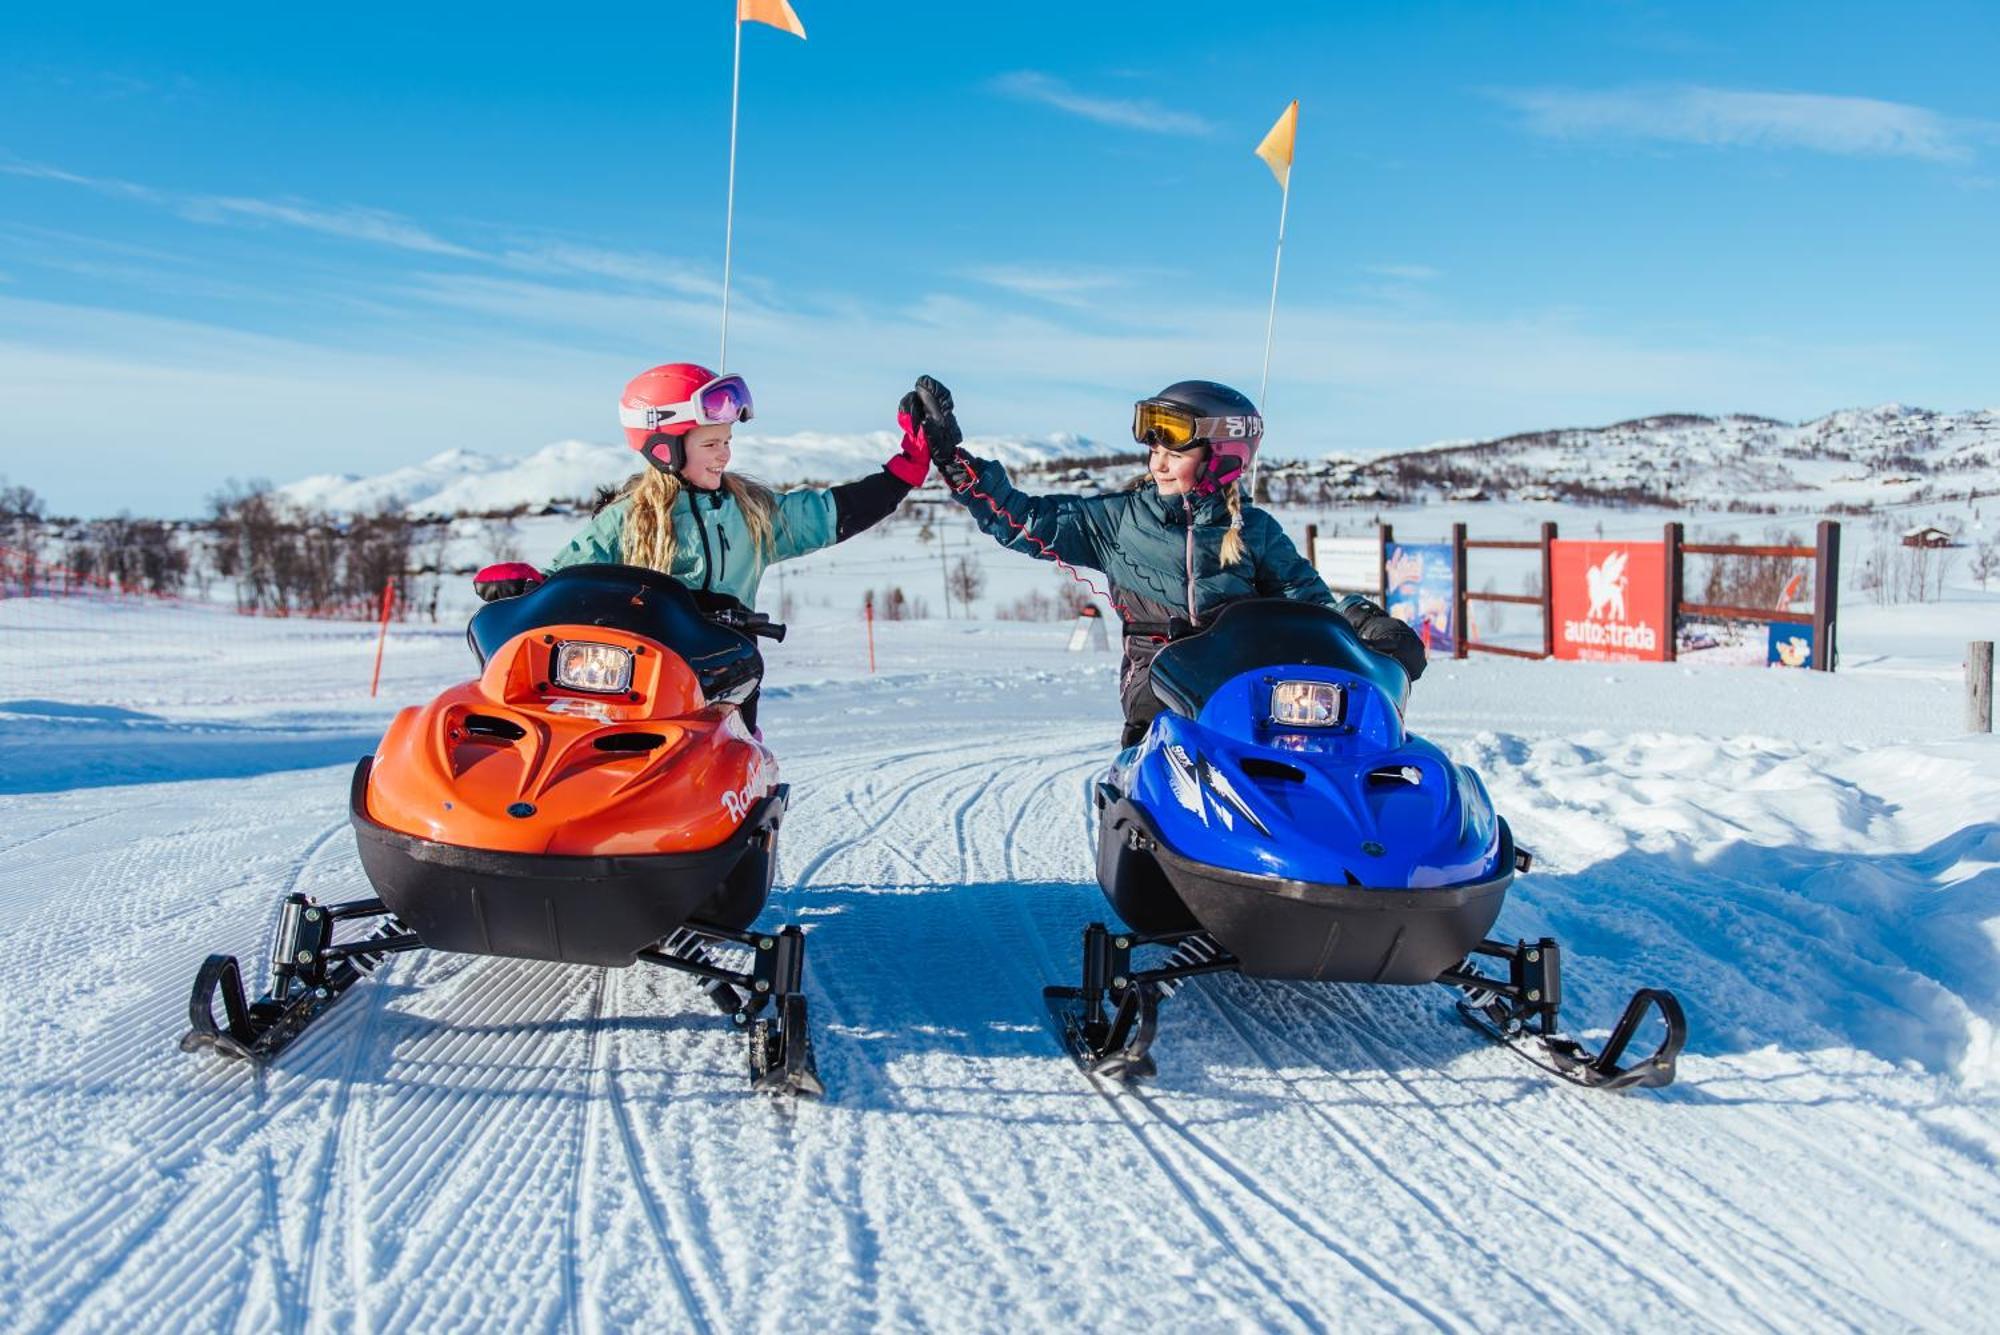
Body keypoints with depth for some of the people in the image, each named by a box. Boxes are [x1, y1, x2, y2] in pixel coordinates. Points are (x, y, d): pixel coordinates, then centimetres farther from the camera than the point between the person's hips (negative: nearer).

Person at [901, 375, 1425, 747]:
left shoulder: (1254, 531, 11)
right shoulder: (1117, 518, 11)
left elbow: (1308, 597, 14)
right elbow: (1020, 519, 11)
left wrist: (1365, 620, -6)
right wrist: (951, 455, 5)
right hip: (1156, 678, 0)